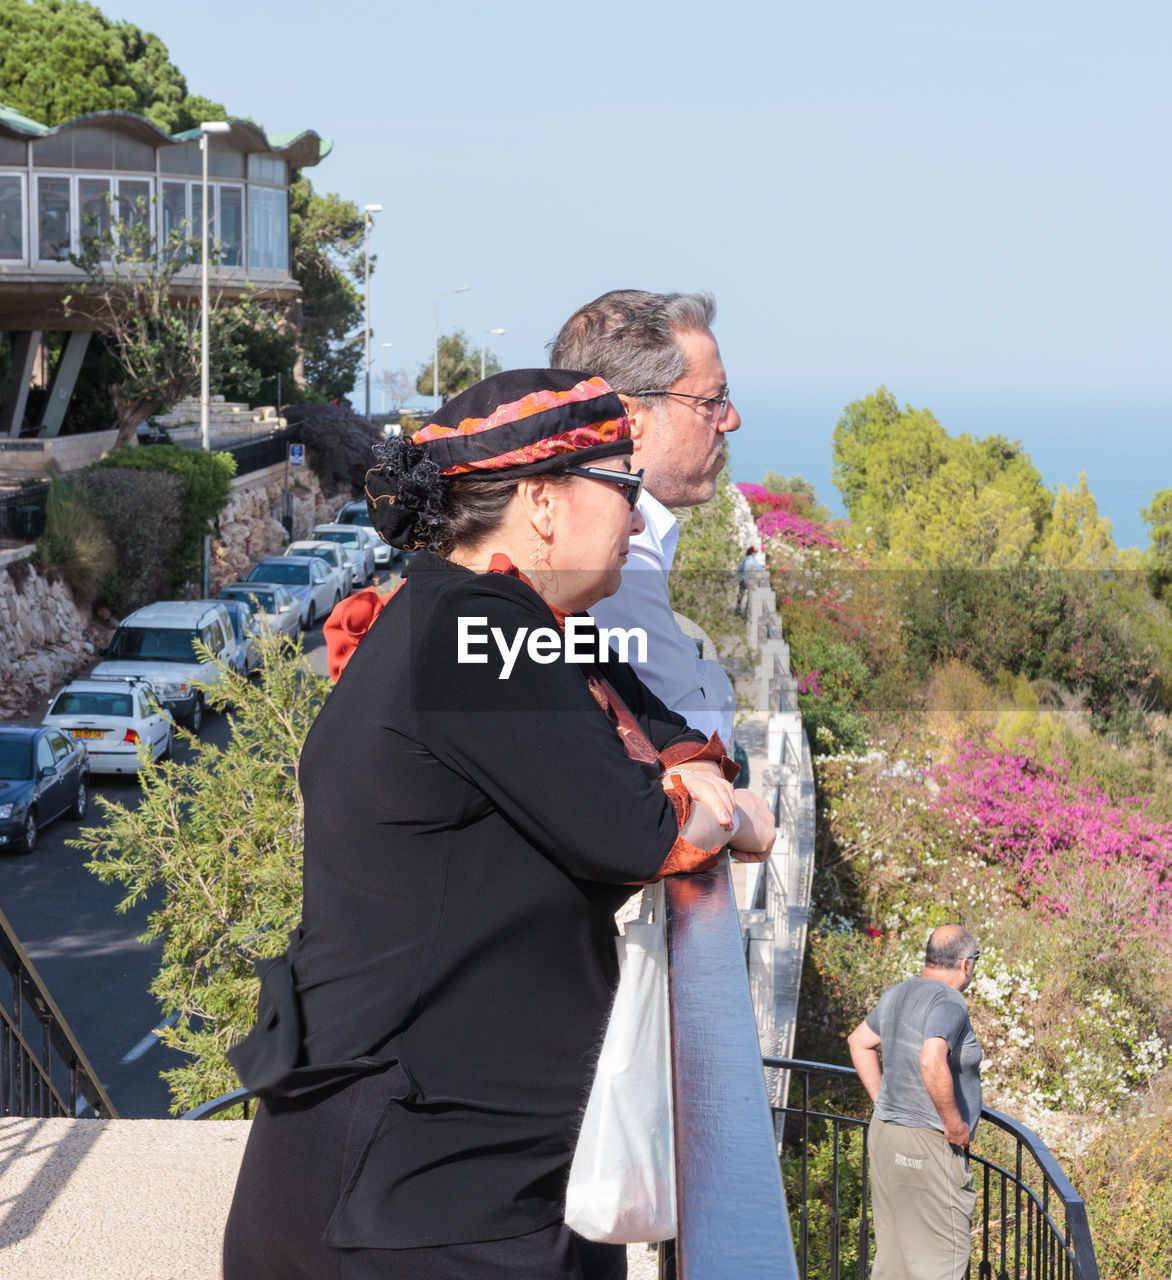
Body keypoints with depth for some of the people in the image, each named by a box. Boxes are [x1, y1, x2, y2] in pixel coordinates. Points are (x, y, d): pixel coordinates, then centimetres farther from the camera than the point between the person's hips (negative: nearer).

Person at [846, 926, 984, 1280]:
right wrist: (954, 1124, -21)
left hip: (885, 1131, 9)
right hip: (928, 1145, -9)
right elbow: (932, 1062, -31)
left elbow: (859, 1041, 26)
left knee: (893, 1247, 14)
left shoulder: (897, 994, 11)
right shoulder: (949, 1002, -16)